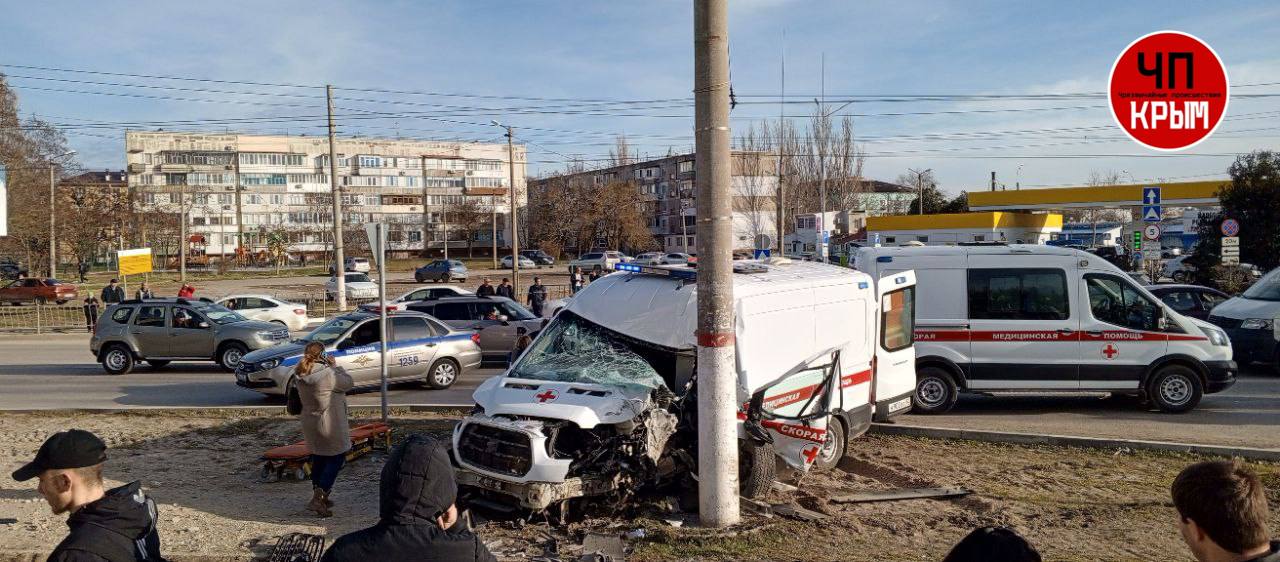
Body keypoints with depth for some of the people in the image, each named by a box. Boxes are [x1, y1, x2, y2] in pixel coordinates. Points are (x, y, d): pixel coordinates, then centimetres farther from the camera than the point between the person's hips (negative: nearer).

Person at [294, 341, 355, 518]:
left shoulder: (301, 375, -2)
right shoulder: (328, 374, -25)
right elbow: (348, 383, -12)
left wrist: (329, 367, 3)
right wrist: (335, 366, -4)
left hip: (310, 425, 8)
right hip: (330, 425, -8)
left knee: (318, 459, 20)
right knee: (337, 458, 5)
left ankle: (319, 497, 30)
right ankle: (319, 498, -4)